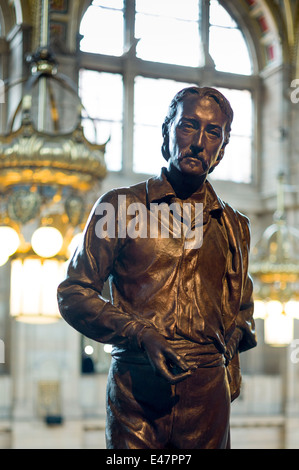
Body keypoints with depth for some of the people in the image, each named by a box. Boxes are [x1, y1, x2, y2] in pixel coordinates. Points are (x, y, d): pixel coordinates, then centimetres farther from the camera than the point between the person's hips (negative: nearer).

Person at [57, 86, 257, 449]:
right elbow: (73, 293, 2)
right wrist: (141, 335, -11)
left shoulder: (233, 226, 16)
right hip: (135, 388, -3)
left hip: (207, 391, 3)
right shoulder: (120, 206, 5)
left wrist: (234, 337, 6)